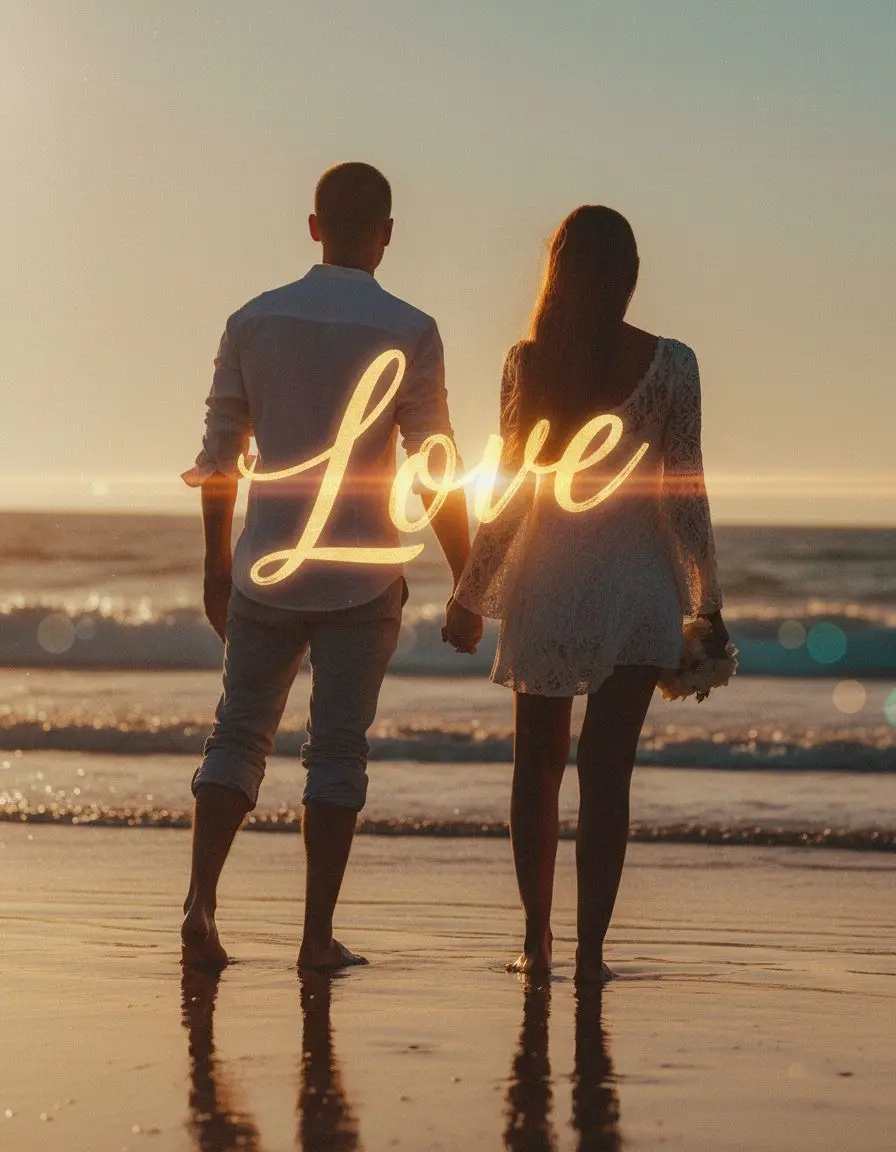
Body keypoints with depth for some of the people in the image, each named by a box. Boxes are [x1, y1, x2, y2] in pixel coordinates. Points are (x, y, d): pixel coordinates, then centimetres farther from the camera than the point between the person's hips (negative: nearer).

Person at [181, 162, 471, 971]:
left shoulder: (254, 321, 2)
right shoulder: (406, 333, -7)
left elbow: (219, 456, 7)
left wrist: (217, 565, 17)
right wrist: (465, 581, 1)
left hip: (266, 570, 2)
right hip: (362, 578, -2)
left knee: (239, 735, 10)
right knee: (338, 748, 4)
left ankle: (201, 900, -6)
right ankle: (317, 936, 3)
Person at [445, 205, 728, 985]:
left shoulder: (527, 363, -4)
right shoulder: (669, 365, -6)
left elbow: (509, 497, -2)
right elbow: (684, 493, -4)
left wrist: (471, 597, 7)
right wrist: (707, 605, 4)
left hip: (545, 584, 1)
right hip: (634, 587, -1)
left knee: (538, 766, 14)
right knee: (606, 774, 2)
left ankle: (537, 940, 17)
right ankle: (590, 948, -1)